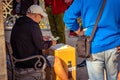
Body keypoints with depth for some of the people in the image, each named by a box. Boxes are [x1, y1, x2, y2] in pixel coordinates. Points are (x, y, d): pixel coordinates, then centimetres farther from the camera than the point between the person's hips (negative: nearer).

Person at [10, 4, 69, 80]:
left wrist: (42, 39, 17)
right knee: (57, 60, 6)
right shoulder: (33, 26, -21)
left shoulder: (17, 24, 6)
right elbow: (41, 45, -19)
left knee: (44, 55, 31)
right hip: (30, 62, -9)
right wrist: (51, 43, -1)